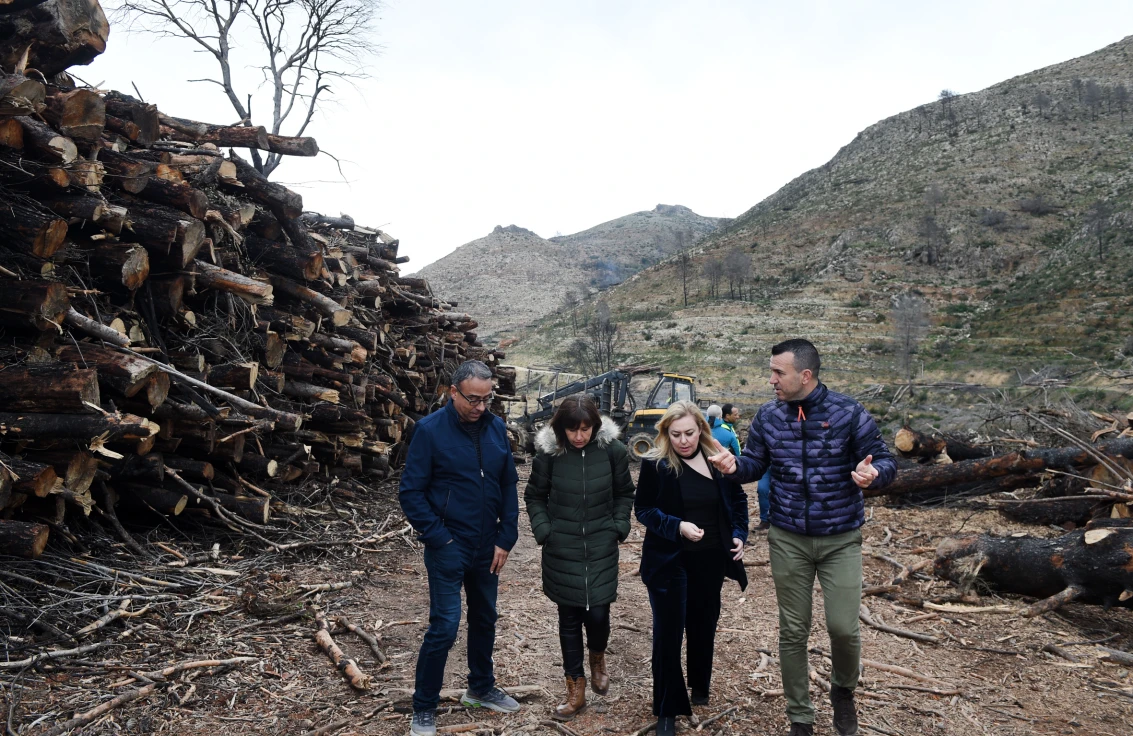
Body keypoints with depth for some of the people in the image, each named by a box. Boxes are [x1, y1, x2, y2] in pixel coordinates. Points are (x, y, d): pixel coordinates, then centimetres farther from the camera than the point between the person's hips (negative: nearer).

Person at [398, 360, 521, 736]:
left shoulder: (497, 428, -1)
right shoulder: (430, 430, -13)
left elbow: (509, 487, 4)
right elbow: (411, 492, -12)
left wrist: (505, 539, -1)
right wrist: (439, 539, -15)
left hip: (487, 547, 5)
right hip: (448, 546, -5)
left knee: (485, 618, 18)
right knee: (445, 625, -4)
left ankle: (481, 688, 39)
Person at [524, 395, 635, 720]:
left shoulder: (613, 450, -9)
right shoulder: (549, 452, -10)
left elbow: (625, 493, 6)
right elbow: (535, 496, 4)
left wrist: (619, 527, -3)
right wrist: (543, 530, -6)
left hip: (602, 549, 0)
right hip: (562, 551, 0)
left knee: (598, 614, 0)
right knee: (569, 618, 7)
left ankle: (598, 659, 35)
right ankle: (576, 689, 23)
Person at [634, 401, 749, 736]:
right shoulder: (655, 464, -13)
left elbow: (738, 499, 10)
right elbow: (643, 509, -9)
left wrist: (739, 534, -2)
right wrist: (677, 526, -23)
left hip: (711, 559, 4)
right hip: (669, 561, -3)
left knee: (703, 625, 19)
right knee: (668, 631, 1)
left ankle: (699, 686, 43)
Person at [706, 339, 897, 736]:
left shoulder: (848, 412, -11)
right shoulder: (768, 416, -2)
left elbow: (885, 461, -8)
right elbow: (755, 463, 6)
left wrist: (873, 473, -32)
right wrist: (734, 465, -17)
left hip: (841, 539, -2)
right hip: (787, 539, 2)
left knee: (843, 627, -4)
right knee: (793, 631, 9)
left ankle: (843, 690, 32)